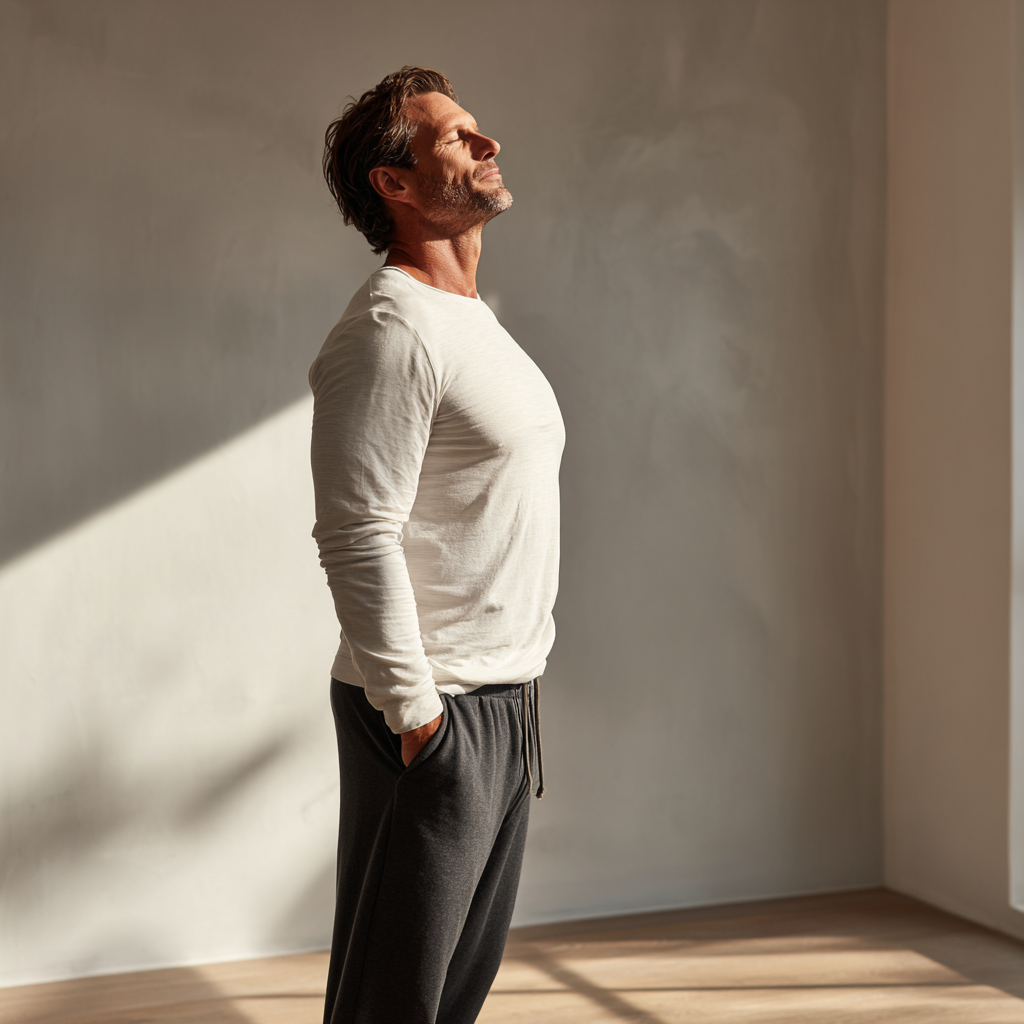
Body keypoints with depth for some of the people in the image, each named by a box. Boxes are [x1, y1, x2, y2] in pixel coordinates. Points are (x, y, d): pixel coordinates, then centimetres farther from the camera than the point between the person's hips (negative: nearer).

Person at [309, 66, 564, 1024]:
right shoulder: (389, 331, -15)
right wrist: (415, 711, -20)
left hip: (506, 700, 9)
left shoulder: (475, 323, 17)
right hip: (436, 708, -9)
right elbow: (358, 540, -21)